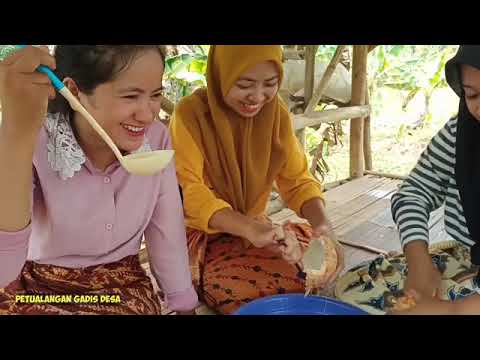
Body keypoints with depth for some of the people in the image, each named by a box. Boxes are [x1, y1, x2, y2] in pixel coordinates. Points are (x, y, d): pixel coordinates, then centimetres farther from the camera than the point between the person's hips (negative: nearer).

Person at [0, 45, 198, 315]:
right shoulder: (34, 144, -20)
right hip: (39, 288, -1)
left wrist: (185, 306, 6)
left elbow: (167, 232, -1)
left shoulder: (157, 138, -10)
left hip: (123, 286, 2)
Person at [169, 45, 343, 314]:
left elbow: (298, 180, -3)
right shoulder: (190, 114, -18)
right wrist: (251, 229, -42)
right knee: (269, 297, -23)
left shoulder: (277, 113, -3)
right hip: (203, 236, -4)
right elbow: (188, 191, -27)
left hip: (255, 229, 5)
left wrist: (322, 224, -24)